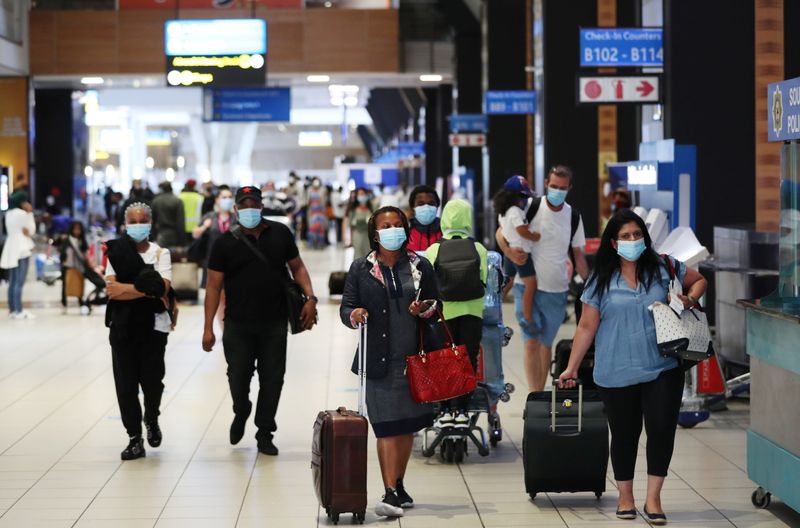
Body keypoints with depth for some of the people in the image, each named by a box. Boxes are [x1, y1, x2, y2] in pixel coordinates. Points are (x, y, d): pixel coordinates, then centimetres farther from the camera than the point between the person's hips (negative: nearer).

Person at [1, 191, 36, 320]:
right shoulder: (22, 214, -11)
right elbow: (31, 230, -3)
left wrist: (26, 232, -1)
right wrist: (30, 214, -3)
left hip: (11, 249, 9)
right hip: (21, 249, -9)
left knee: (12, 282, 10)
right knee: (19, 282, -9)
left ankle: (12, 310, 11)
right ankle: (19, 311, -10)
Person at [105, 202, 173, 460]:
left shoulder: (160, 253, 2)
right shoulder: (116, 252, 4)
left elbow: (162, 287, -12)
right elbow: (111, 288, -8)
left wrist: (125, 289, -15)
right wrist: (145, 288, -14)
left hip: (153, 325, -1)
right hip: (123, 326, 1)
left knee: (152, 379, -2)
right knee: (125, 383, 1)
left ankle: (151, 418, 30)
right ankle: (135, 439, 11)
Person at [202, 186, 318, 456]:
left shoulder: (280, 233, 5)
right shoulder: (225, 243, -1)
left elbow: (297, 266, 13)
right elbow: (213, 285, -1)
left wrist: (310, 297, -4)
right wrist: (208, 328, -6)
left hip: (274, 323, 1)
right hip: (238, 325, -1)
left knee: (272, 378, 4)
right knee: (238, 376, 2)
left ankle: (265, 433, 17)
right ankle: (241, 413, 34)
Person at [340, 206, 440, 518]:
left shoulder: (420, 266, 8)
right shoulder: (361, 268, 4)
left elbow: (436, 303, 14)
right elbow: (345, 308, 5)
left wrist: (425, 309, -8)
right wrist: (354, 314, -18)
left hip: (414, 359, 3)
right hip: (379, 361, -3)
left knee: (407, 426, 11)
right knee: (387, 428, -9)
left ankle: (399, 486, 26)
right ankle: (390, 493, -12)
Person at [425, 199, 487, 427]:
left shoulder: (434, 250, -7)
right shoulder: (479, 250, -5)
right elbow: (484, 282, -2)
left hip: (444, 314, 0)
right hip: (472, 313, 1)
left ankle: (446, 409, 9)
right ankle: (461, 409, 7)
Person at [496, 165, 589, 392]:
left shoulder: (574, 217, 5)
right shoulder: (530, 208, -7)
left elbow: (578, 255, 12)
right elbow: (501, 233, -1)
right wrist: (510, 253, -21)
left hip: (557, 291, 3)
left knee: (546, 344, 12)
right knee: (532, 342, -10)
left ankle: (540, 393, 23)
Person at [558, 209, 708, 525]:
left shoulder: (663, 268, 2)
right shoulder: (602, 281, 0)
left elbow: (699, 281, 17)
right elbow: (587, 327, 3)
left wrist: (690, 299, -5)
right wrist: (572, 368, 1)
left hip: (662, 369, 0)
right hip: (617, 374, 0)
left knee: (662, 429, -6)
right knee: (624, 434, 9)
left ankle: (653, 499, 6)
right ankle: (625, 497, 25)